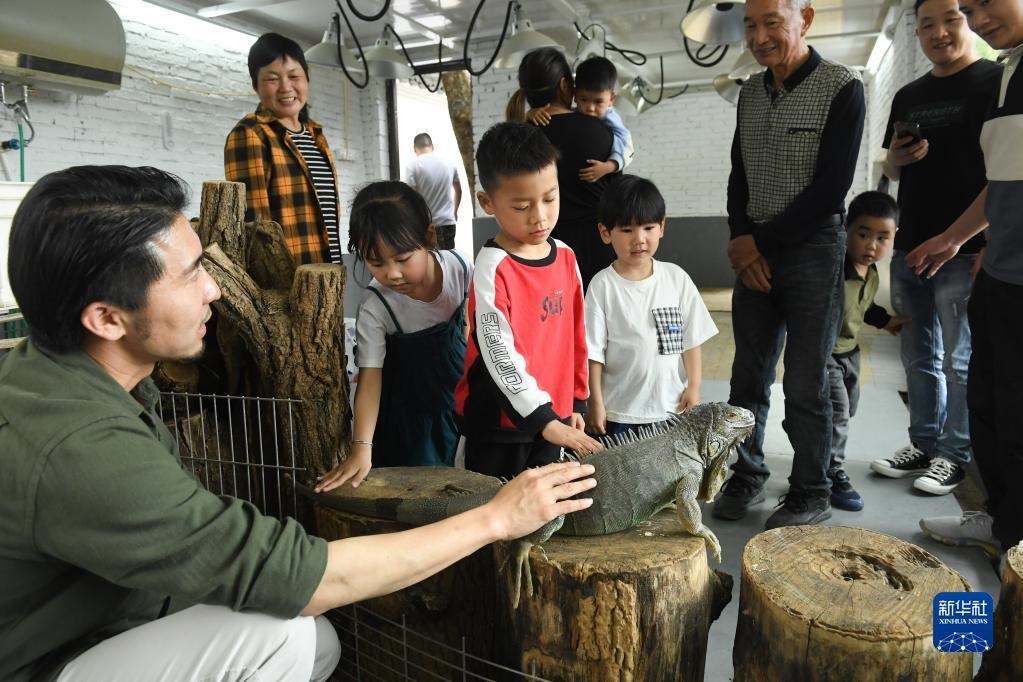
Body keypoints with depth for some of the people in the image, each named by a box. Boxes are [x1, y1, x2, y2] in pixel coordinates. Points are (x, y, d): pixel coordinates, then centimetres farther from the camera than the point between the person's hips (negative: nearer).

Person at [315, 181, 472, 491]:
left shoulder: (458, 267, -22)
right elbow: (370, 377, -29)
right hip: (408, 402, -3)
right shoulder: (375, 307, -30)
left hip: (459, 386, 3)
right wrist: (361, 448, -36)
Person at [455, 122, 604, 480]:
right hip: (498, 425, -6)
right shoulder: (492, 269, -19)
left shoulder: (566, 257, 2)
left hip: (553, 418, 6)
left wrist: (575, 404, 13)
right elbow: (499, 355, -23)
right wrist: (545, 421, -25)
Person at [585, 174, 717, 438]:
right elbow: (593, 351, -9)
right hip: (619, 411, -2)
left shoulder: (676, 278, -2)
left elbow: (691, 339, 4)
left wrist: (694, 387, 0)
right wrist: (596, 403, -9)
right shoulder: (603, 285, -10)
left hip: (672, 407, 3)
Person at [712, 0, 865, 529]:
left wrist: (760, 241, -11)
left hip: (812, 251, -5)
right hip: (754, 254, 5)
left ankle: (811, 495, 17)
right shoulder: (750, 92, 12)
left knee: (805, 385, 1)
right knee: (748, 377, 9)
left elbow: (831, 188, -13)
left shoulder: (841, 88, -6)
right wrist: (741, 244, -2)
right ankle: (746, 479, 24)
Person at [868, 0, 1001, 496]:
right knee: (918, 358, 13)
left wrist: (991, 244, -17)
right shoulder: (909, 96, 15)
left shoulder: (996, 81, -3)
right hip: (909, 249, 6)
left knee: (959, 360, 2)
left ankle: (955, 455, 15)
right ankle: (924, 444, 25)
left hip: (964, 251, -6)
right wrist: (897, 157, -1)